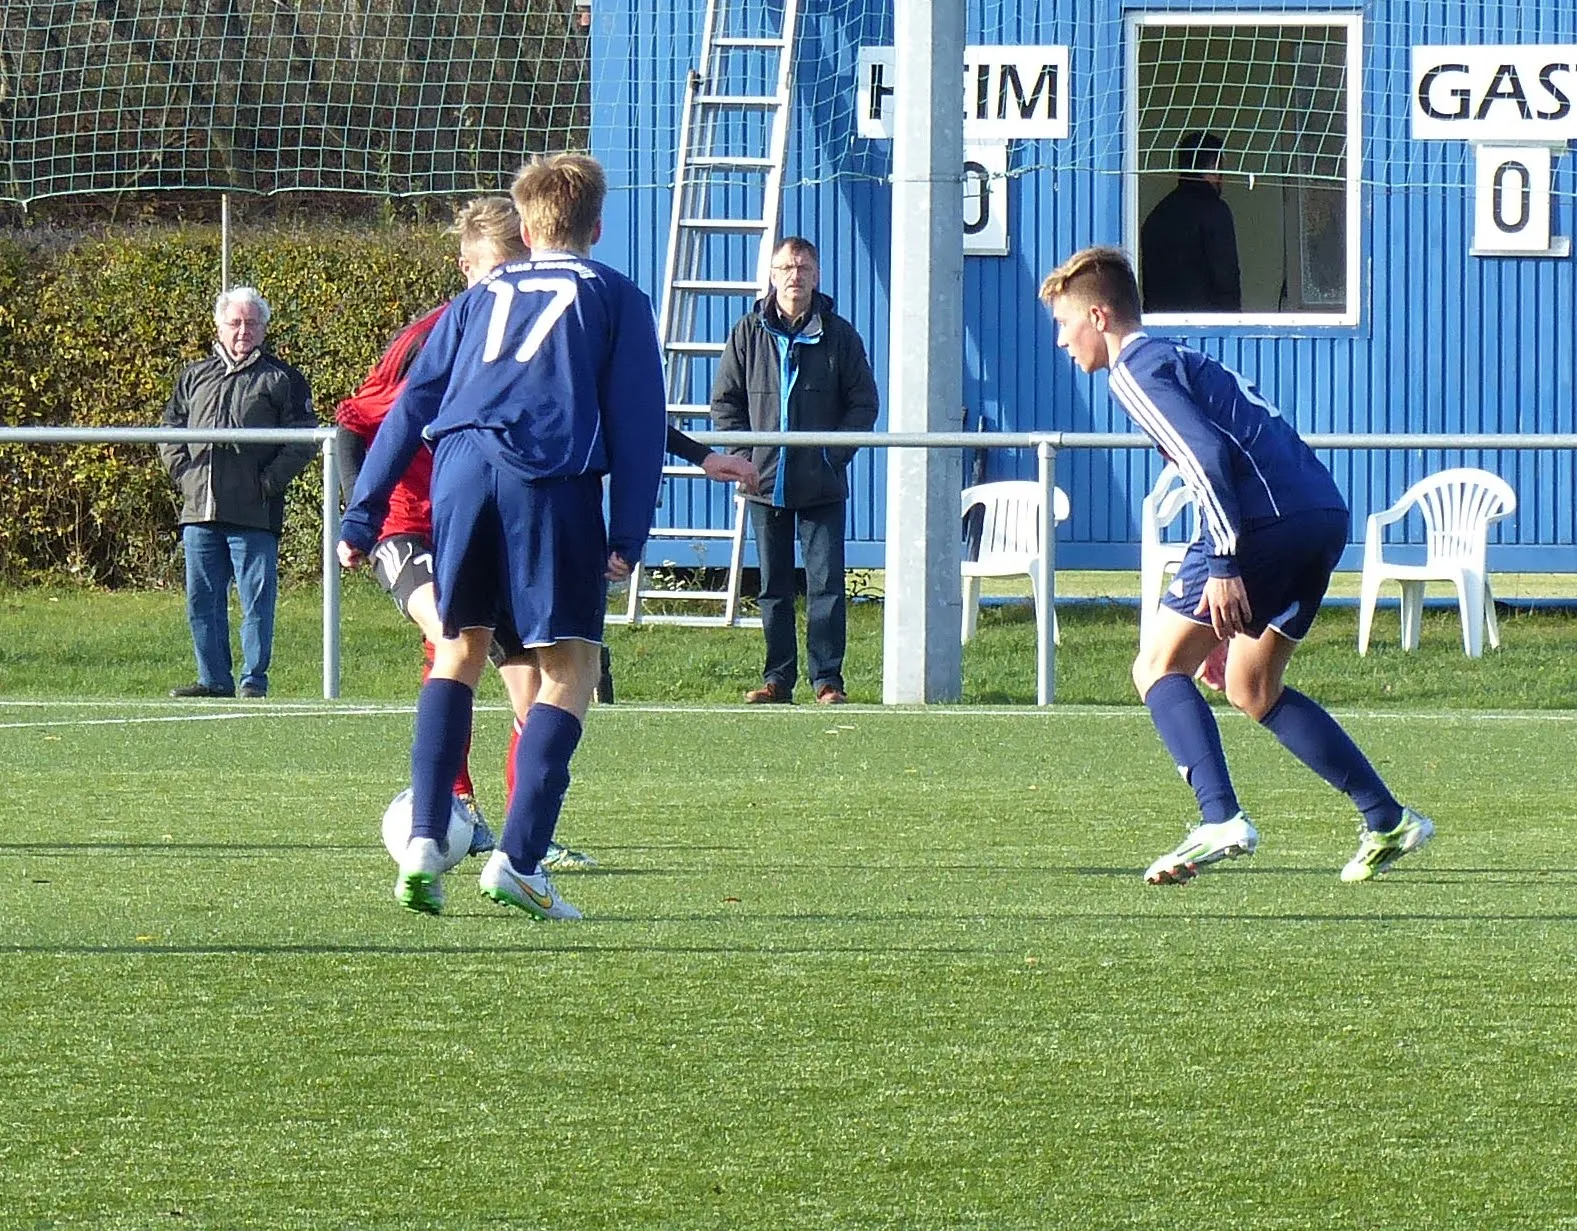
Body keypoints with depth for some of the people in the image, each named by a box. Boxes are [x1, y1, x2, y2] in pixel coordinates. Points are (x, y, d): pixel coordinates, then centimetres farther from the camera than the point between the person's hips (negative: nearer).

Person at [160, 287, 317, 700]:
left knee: (257, 599, -3)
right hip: (200, 511, 4)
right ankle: (214, 679, 13)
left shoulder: (282, 379, 4)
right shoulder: (195, 376, 17)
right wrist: (182, 472, 5)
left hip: (254, 513, -4)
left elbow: (303, 441, -1)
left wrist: (270, 481, -10)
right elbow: (171, 430, 20)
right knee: (202, 601, 6)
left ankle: (254, 680, 2)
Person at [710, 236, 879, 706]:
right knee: (773, 588, 7)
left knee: (826, 583, -4)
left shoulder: (838, 335, 1)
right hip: (766, 484, 2)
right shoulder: (750, 333, 5)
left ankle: (827, 678, 0)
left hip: (823, 486, -2)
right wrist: (743, 454, -3)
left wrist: (835, 453, -6)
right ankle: (778, 679, 13)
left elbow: (863, 402, 5)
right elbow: (725, 401, 9)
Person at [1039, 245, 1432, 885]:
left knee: (1158, 667, -3)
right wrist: (1223, 626, 36)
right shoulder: (1180, 359, 31)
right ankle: (1388, 821, 15)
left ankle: (1220, 820, -21)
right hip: (1327, 514, 9)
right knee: (1251, 690, 20)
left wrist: (1224, 565, -19)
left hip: (1265, 518, -9)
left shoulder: (1135, 369, 1)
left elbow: (1209, 455, -14)